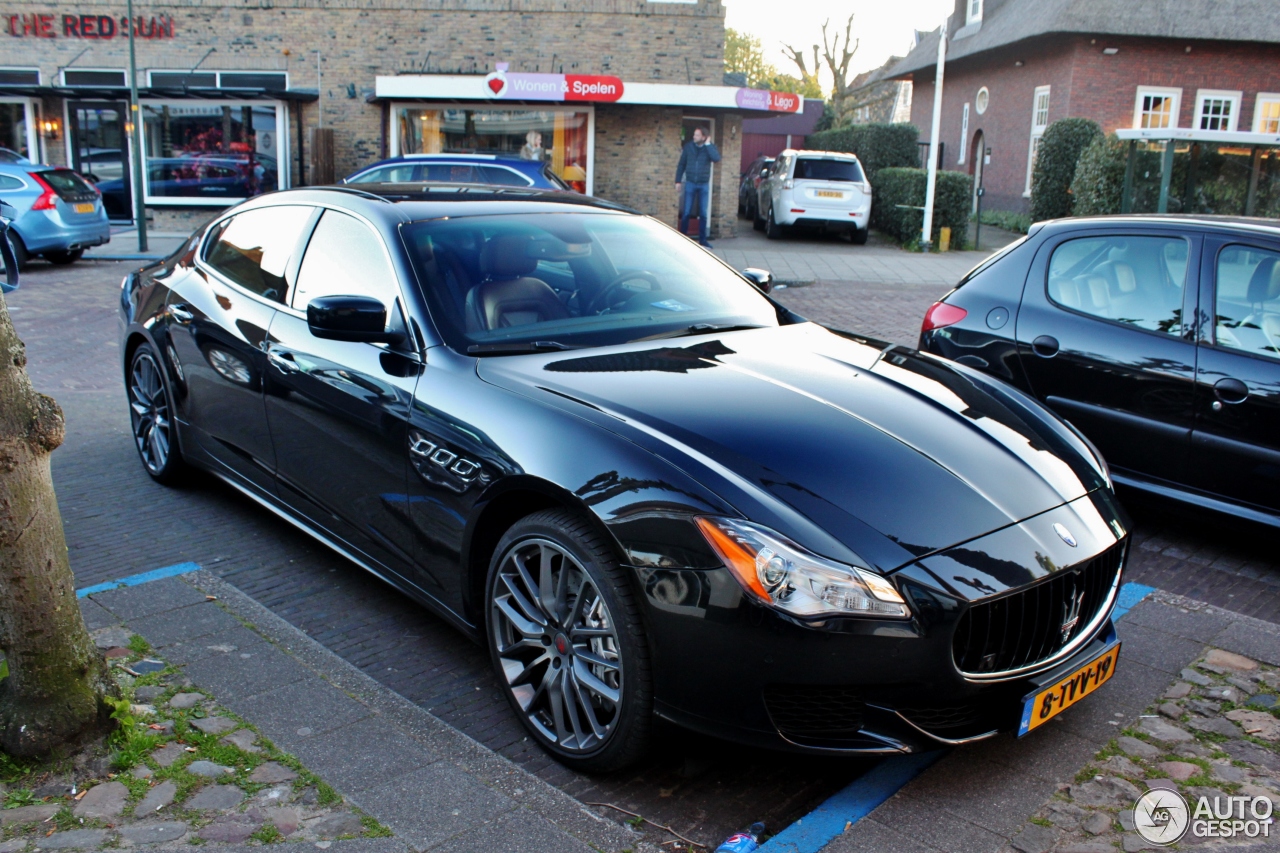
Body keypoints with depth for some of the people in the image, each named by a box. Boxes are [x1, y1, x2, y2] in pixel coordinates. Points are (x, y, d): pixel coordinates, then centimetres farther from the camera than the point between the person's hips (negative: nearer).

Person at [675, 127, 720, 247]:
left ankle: (702, 239, 11)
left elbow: (717, 159, -22)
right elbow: (681, 164, 5)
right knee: (686, 212, 0)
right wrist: (678, 181, 2)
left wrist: (708, 144, -19)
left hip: (704, 185, 0)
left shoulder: (710, 147, -2)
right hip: (690, 183, 0)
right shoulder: (688, 146, -1)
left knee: (703, 214, 4)